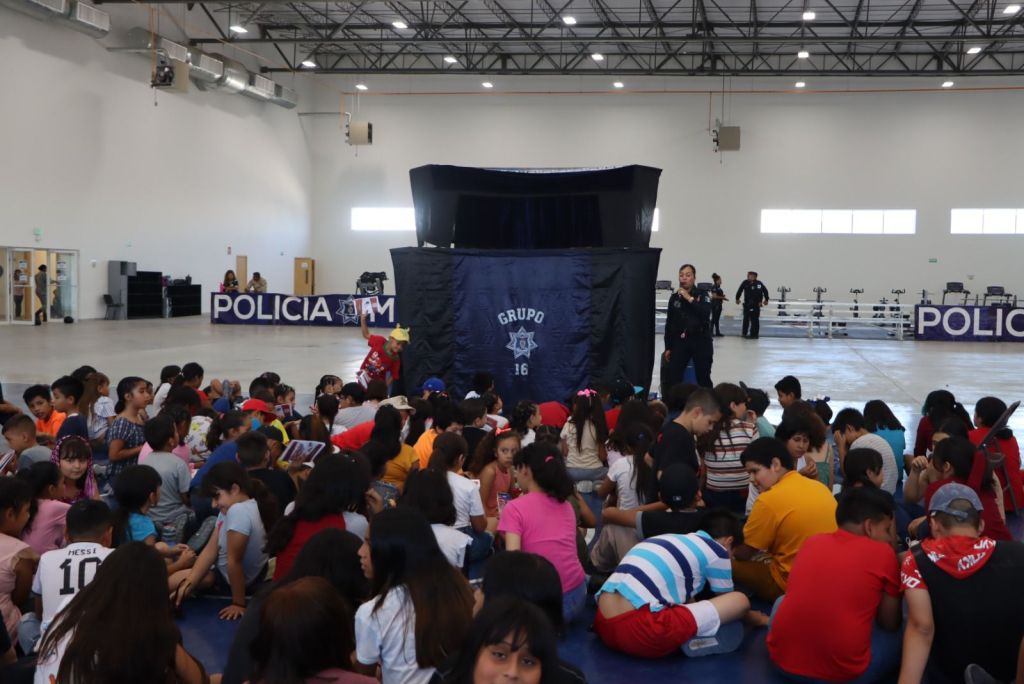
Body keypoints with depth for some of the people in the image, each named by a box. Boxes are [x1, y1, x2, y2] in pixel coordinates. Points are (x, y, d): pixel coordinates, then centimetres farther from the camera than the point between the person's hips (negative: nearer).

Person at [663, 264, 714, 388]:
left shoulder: (702, 295, 0)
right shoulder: (674, 297, 6)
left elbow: (706, 313, -19)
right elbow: (669, 324, 10)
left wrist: (689, 299, -19)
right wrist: (668, 347, 8)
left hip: (701, 341, -2)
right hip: (680, 341, 2)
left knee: (703, 379, 6)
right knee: (672, 378, -5)